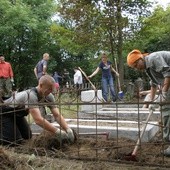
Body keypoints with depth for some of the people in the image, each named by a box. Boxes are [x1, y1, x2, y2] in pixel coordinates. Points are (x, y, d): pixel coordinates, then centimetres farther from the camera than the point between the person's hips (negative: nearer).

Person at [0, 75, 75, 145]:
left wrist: (68, 130, -32)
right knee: (15, 140, -16)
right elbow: (38, 120, -47)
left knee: (27, 137, 7)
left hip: (17, 114, 8)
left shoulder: (49, 96, -17)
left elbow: (57, 115, -17)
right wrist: (58, 132, -46)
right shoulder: (31, 95, -40)